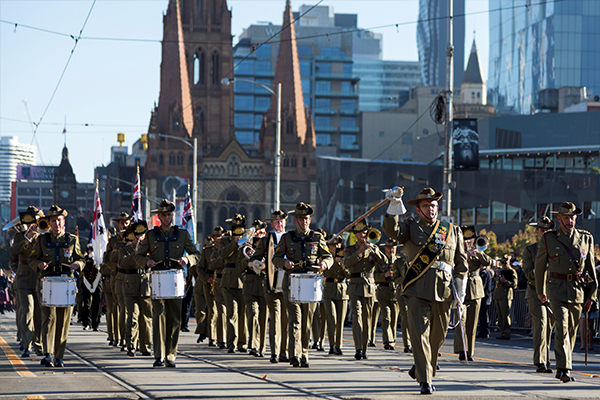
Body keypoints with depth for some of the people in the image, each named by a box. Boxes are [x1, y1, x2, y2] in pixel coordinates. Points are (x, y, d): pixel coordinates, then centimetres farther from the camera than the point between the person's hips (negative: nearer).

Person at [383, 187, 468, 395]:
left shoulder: (453, 231, 16)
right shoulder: (410, 228, 10)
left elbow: (461, 263, 16)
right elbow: (392, 231, -11)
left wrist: (460, 291, 8)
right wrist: (394, 206, -23)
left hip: (444, 290, 3)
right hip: (418, 290, -3)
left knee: (438, 336, 10)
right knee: (420, 335, -10)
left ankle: (420, 369, 32)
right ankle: (425, 380, -9)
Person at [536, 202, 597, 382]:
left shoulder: (586, 238, 5)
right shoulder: (548, 239, 0)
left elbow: (590, 267, 9)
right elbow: (540, 266, 11)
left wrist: (591, 294, 5)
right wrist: (540, 291, 16)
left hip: (577, 289, 3)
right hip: (557, 289, -3)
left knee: (571, 330, 10)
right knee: (562, 325, -18)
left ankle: (561, 368, 26)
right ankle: (564, 369, -22)